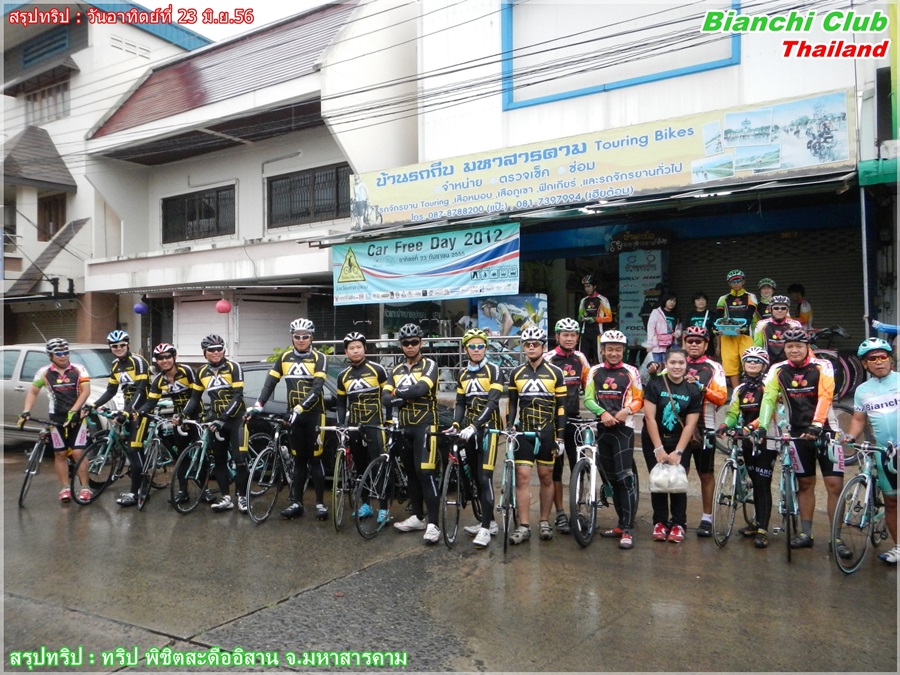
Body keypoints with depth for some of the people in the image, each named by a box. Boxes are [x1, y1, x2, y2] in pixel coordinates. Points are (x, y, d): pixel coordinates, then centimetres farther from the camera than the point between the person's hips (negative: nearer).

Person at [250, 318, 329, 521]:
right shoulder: (285, 358, 5)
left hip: (314, 415, -3)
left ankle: (320, 503, 8)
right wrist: (258, 404, -15)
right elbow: (270, 383, 1)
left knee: (315, 459, 0)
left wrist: (300, 408, -29)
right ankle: (296, 502, 15)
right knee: (298, 460, 10)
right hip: (293, 416, 3)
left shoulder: (318, 358, -7)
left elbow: (317, 388, -17)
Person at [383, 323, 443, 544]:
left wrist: (398, 394, -10)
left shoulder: (429, 365, -4)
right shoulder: (396, 370, 13)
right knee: (411, 473, 12)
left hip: (425, 425, -6)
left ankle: (433, 523, -10)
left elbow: (421, 389, -22)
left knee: (425, 473, -12)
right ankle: (418, 517, 23)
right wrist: (395, 399, -22)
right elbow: (385, 397, -1)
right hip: (404, 426, 6)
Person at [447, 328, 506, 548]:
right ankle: (489, 521, 22)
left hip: (488, 427, -6)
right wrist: (455, 425, -8)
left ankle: (485, 528, -7)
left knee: (485, 478, -11)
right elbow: (460, 403, 10)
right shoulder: (462, 373, 10)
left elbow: (492, 402, -16)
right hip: (469, 428, 6)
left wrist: (474, 426, -26)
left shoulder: (494, 370, -7)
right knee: (476, 478, 10)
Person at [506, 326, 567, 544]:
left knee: (546, 477, 7)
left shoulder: (555, 373, 0)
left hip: (547, 433, -1)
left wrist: (560, 436, -4)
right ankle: (524, 527, 1)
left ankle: (545, 523, 20)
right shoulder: (516, 374, 6)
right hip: (523, 433, 1)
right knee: (522, 478, -4)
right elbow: (512, 404, 12)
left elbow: (561, 406, 0)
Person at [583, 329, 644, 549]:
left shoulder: (631, 372, -1)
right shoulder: (595, 371, 6)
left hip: (623, 428, -4)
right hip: (603, 428, 4)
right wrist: (603, 413, -16)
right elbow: (588, 399, 2)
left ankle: (628, 529, -6)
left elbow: (639, 399, 2)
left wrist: (626, 411, -17)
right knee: (611, 478, 11)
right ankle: (622, 523, 22)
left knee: (625, 477, -10)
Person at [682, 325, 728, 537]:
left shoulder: (714, 368, 2)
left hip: (704, 427, -2)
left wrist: (700, 386, -21)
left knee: (706, 474, 5)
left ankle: (707, 519, 14)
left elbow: (721, 398, -7)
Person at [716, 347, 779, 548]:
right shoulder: (739, 389, 13)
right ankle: (758, 522, 25)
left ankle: (762, 530, -4)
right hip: (747, 442, 6)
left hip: (766, 441, -6)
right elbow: (733, 413, 6)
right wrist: (725, 425, -15)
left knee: (763, 484, -7)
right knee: (756, 483, 14)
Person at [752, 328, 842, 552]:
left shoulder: (822, 367, -9)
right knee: (805, 484, 10)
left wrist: (816, 425, -36)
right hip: (798, 433, 2)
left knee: (835, 485, -5)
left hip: (825, 431, -2)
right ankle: (806, 534, 18)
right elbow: (768, 399, -8)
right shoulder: (778, 371, -2)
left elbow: (825, 397, -22)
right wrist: (761, 426, -23)